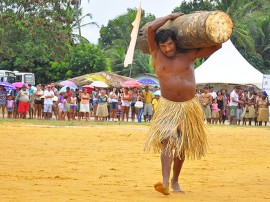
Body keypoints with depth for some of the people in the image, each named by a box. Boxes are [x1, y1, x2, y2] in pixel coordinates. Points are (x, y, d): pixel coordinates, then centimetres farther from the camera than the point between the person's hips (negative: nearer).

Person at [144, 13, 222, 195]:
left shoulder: (189, 55, 3)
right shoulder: (157, 55, 0)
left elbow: (217, 46, 6)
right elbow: (151, 28, -10)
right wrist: (171, 16, -1)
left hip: (189, 106, 2)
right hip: (168, 106, -2)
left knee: (182, 146, 10)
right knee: (168, 142, -20)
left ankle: (175, 180, 27)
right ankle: (165, 182, -31)